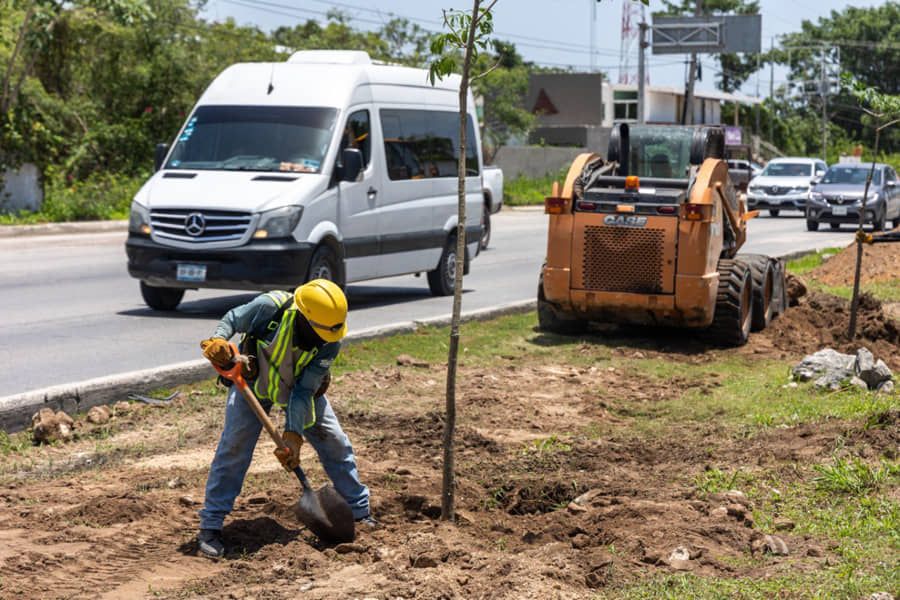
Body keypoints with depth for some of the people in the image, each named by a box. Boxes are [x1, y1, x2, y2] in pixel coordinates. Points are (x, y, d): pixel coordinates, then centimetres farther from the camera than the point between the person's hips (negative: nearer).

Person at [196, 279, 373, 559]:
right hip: (254, 383, -2)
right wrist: (218, 340, -36)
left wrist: (293, 435, -32)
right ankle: (210, 527, -4)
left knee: (336, 443, 2)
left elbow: (304, 391, -25)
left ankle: (359, 512, 20)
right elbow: (232, 319, -15)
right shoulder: (270, 307, -35)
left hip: (302, 388, 2)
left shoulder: (330, 343, -27)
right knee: (233, 448, -12)